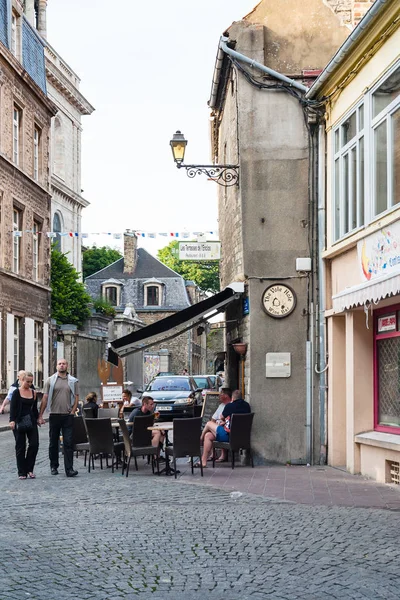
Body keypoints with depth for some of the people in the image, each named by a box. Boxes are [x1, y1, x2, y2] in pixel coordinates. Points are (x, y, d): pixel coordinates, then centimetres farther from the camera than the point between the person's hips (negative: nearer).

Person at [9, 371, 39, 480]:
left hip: (31, 421, 4)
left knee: (34, 444, -7)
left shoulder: (33, 393, 10)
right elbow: (12, 407, -8)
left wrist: (37, 418, 14)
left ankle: (29, 469, 7)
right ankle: (22, 472, 8)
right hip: (19, 422, -4)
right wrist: (12, 421, -17)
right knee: (20, 447, 2)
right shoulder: (16, 392, -3)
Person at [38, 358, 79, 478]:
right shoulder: (50, 380, 4)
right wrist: (40, 416, -2)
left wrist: (72, 412, -5)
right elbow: (45, 398, 2)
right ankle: (54, 466, 21)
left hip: (68, 416, 0)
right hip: (54, 415, 1)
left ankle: (69, 469, -7)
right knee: (53, 442, 9)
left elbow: (76, 398, 7)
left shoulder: (73, 381, 6)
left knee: (68, 443, -6)